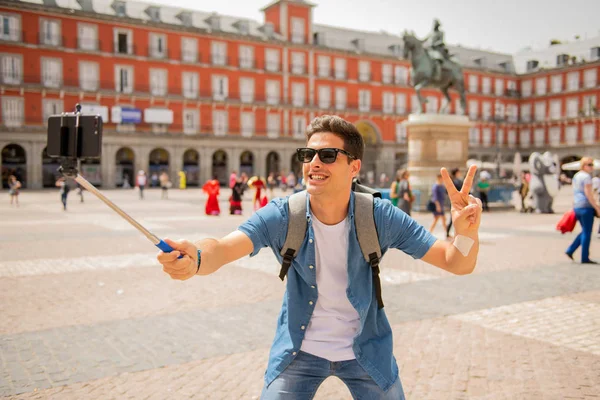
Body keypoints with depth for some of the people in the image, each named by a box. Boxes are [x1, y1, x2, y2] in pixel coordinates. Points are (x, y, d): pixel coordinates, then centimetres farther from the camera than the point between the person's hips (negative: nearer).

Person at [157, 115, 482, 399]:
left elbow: (456, 264, -18)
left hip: (366, 353, 1)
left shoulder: (379, 217, -18)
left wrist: (467, 232, -41)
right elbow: (223, 248, -33)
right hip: (299, 353, 0)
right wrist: (195, 259, -57)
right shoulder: (282, 216, -18)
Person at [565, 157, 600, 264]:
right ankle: (585, 258, 4)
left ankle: (570, 250, 11)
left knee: (585, 232, 18)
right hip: (586, 207, -9)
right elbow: (588, 194, -17)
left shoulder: (576, 176, 15)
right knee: (587, 233, -1)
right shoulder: (586, 177, -13)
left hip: (576, 207, 9)